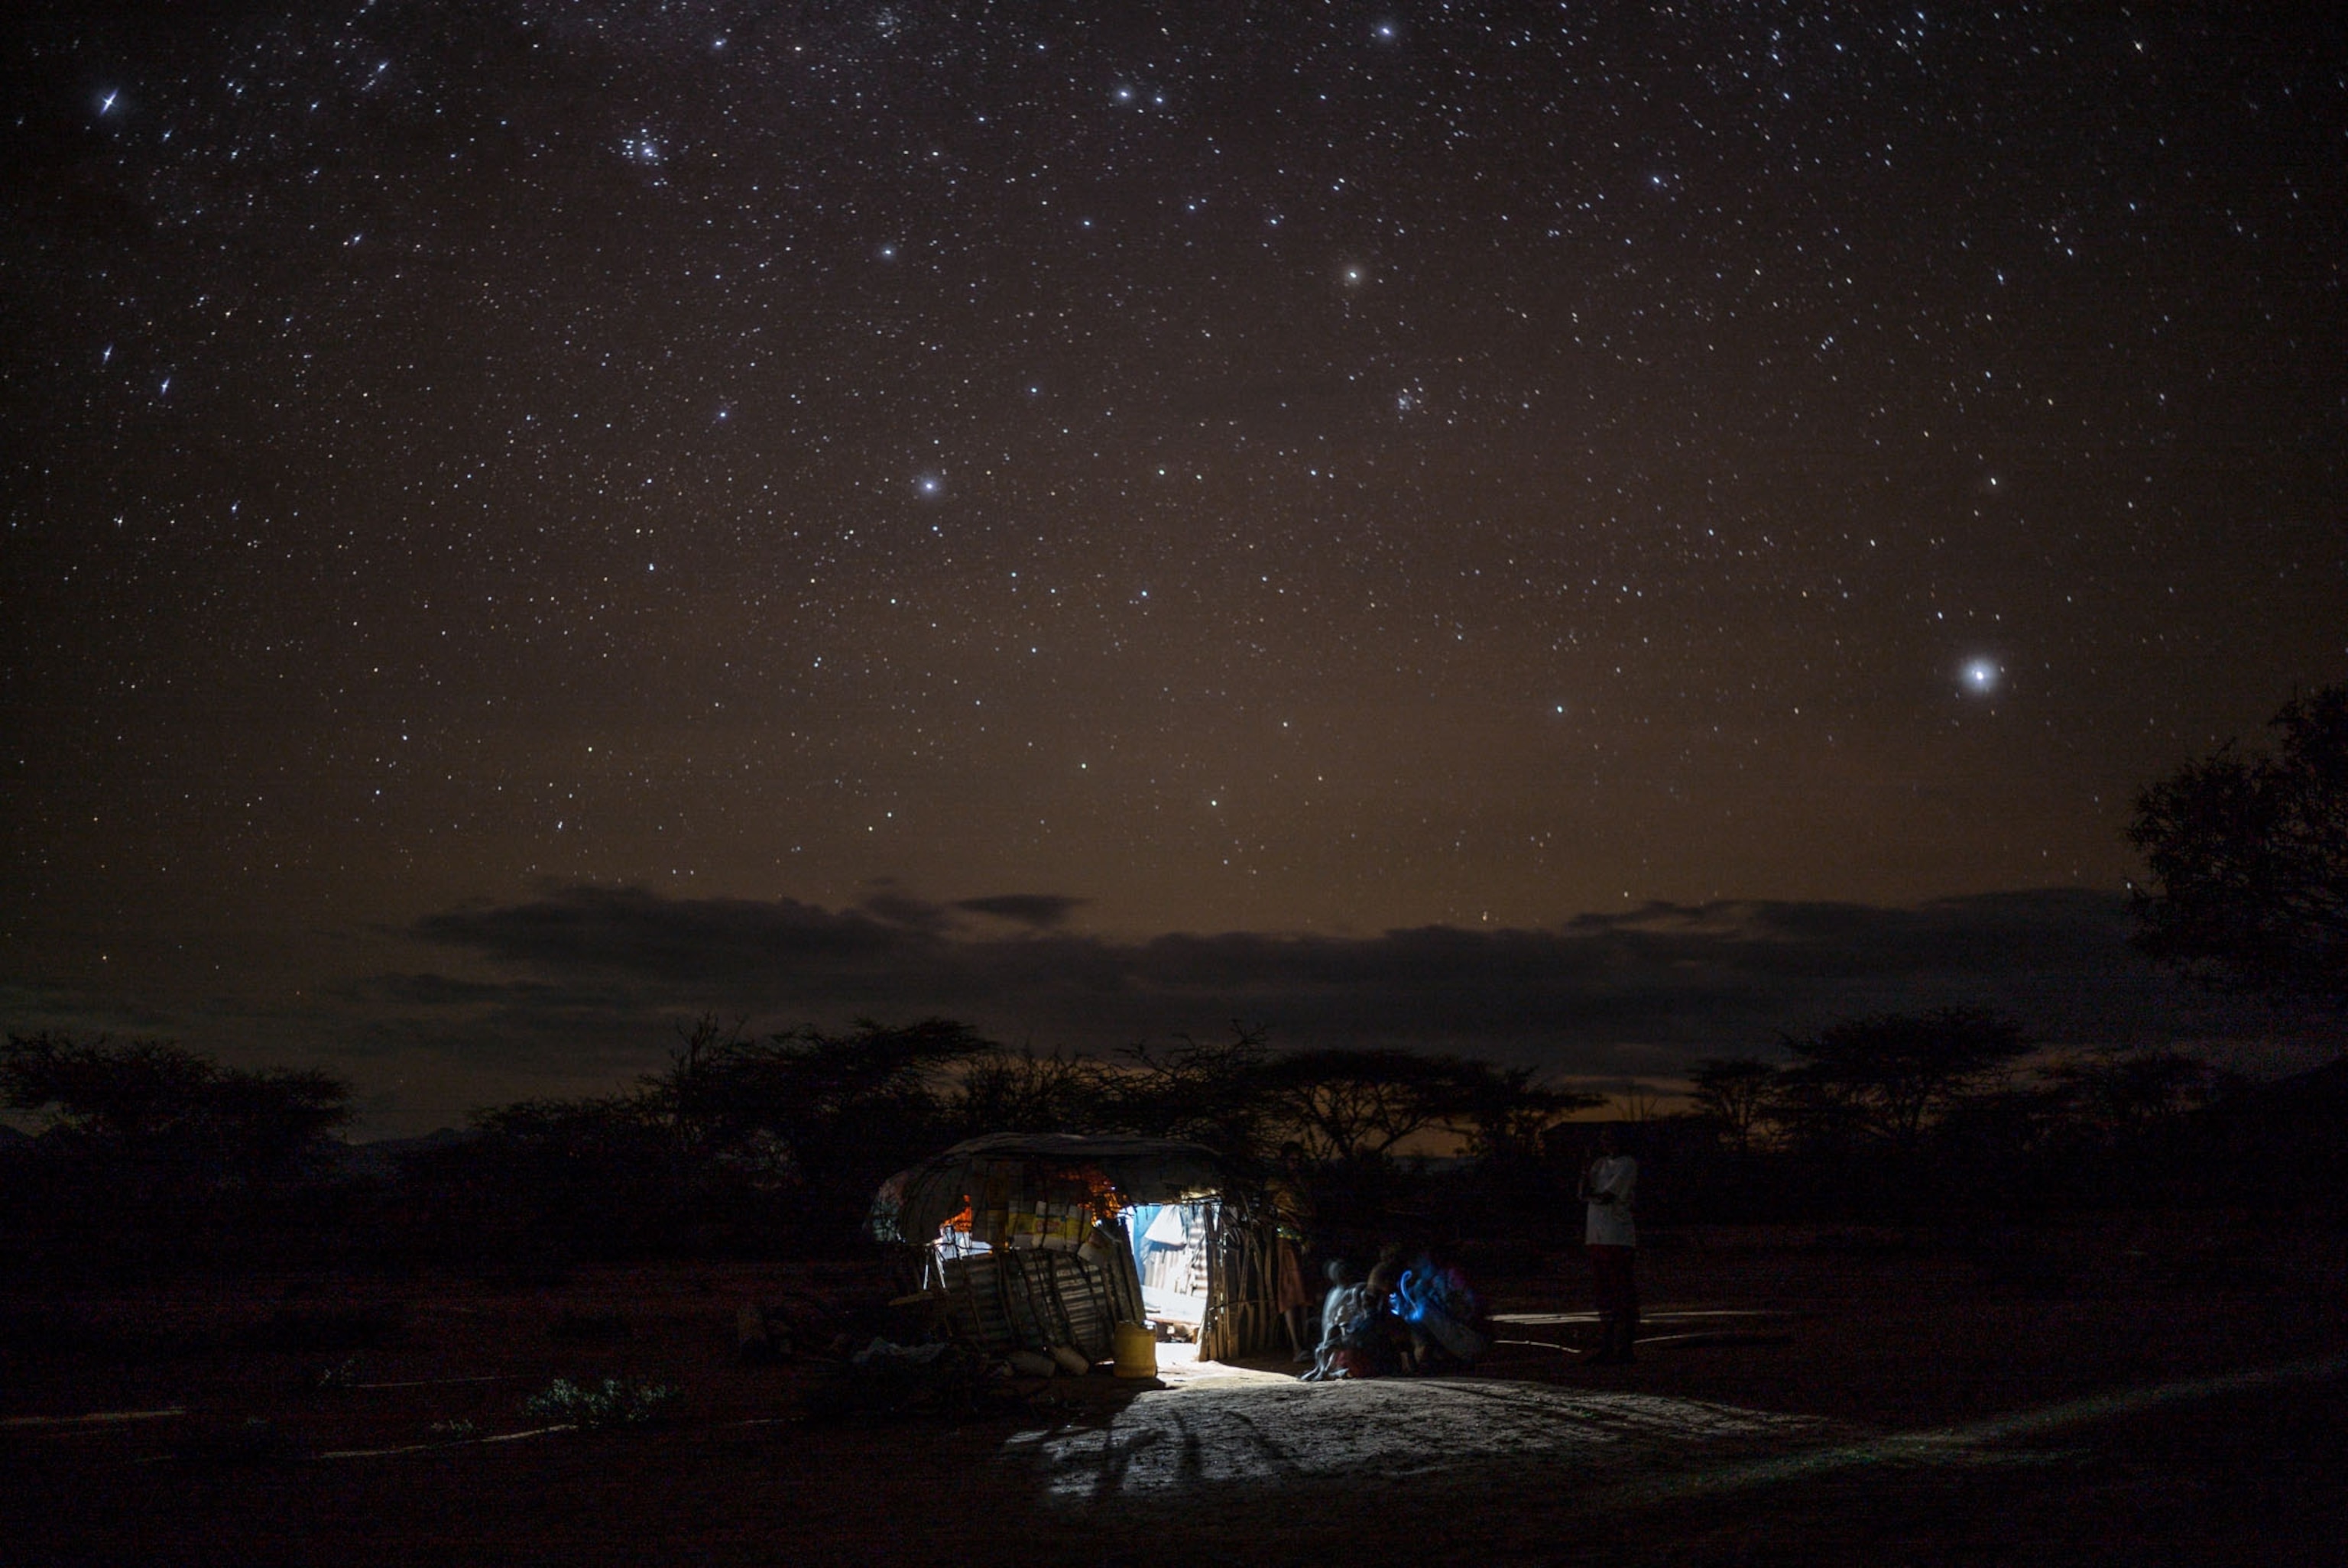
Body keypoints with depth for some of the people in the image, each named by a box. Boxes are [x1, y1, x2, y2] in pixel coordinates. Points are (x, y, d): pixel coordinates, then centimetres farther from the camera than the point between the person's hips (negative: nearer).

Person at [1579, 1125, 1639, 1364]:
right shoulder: (1600, 1163, 17)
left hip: (1618, 1238, -8)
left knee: (1622, 1293, -6)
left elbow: (1608, 1197, -15)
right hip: (1597, 1236, 8)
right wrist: (1586, 1168, 1)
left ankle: (1624, 1348, -5)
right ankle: (1606, 1347, 14)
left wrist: (1591, 1196, 2)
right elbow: (1584, 1194, 9)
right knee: (1603, 1293, 9)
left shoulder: (1627, 1164, -6)